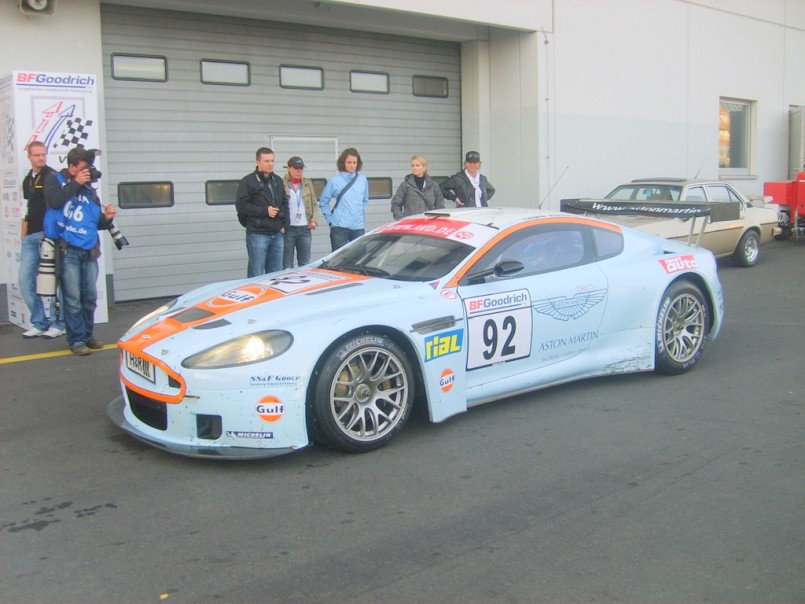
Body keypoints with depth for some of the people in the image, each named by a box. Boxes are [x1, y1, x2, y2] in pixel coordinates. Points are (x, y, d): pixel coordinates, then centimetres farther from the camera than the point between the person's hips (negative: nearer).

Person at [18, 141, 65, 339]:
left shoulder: (51, 176, -5)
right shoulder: (27, 179, 17)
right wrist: (23, 232, 19)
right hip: (30, 236, 7)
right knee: (25, 281, 6)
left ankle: (57, 323, 5)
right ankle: (39, 323, 15)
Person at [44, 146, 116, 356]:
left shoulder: (89, 189, 14)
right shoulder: (56, 180, 4)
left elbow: (97, 223, 18)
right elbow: (54, 201, -18)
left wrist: (106, 218, -4)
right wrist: (76, 183, -14)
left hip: (89, 251, 4)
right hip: (68, 250, -4)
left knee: (90, 297, 8)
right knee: (73, 299, -5)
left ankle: (87, 336, 20)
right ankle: (76, 340, 1)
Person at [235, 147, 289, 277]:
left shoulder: (278, 181, 16)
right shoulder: (248, 181, -4)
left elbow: (284, 203, 22)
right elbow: (241, 205, -9)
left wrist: (284, 225, 10)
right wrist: (264, 211, -15)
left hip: (277, 234, 6)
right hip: (257, 234, -6)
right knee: (256, 274, -6)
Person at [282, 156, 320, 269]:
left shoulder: (308, 183, 11)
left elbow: (314, 204, 14)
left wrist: (314, 220, 0)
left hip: (305, 229, 4)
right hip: (288, 229, -4)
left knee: (305, 264, 8)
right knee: (287, 265, 1)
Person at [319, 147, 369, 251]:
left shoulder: (363, 180, 7)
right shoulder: (334, 181, -3)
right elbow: (323, 202, 5)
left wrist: (359, 212, 14)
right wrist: (330, 219, 2)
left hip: (359, 227, 3)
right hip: (340, 228, -3)